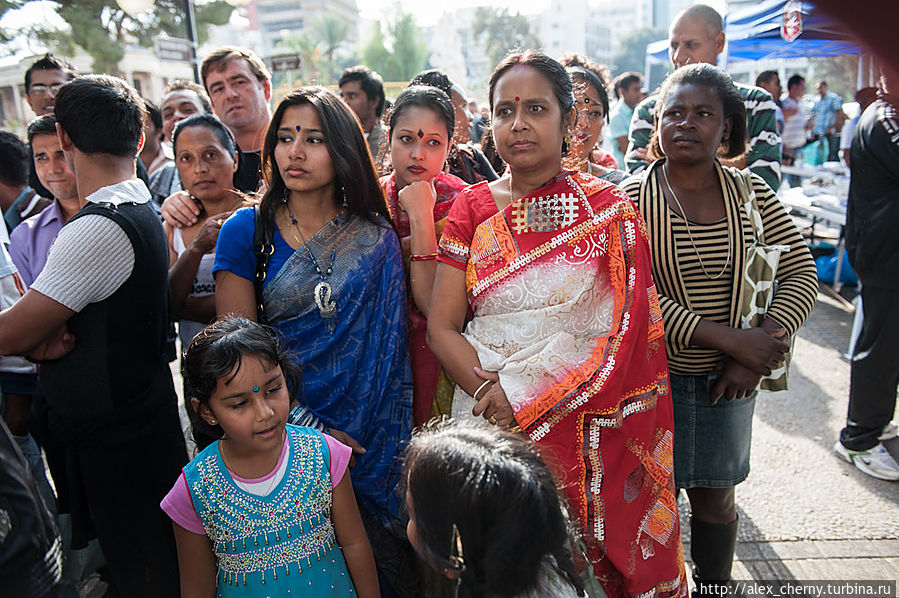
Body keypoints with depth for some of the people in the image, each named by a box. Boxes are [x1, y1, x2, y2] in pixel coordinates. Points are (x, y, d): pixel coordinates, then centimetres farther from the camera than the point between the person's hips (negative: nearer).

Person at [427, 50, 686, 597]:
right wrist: (491, 392, -16)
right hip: (489, 425, 2)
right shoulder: (472, 208, 3)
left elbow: (630, 331, -10)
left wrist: (528, 400, -16)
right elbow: (442, 327, 0)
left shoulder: (609, 208, -4)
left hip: (586, 424, -1)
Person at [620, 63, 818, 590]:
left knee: (716, 499, 17)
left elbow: (801, 272, 2)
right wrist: (729, 338, -22)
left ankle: (714, 586, 41)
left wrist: (760, 351, -13)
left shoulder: (751, 191, 2)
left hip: (728, 381, 3)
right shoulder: (632, 197, -9)